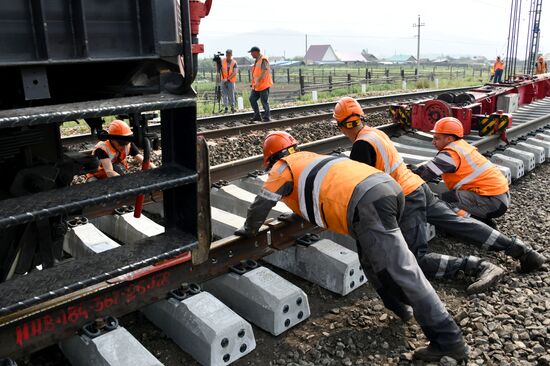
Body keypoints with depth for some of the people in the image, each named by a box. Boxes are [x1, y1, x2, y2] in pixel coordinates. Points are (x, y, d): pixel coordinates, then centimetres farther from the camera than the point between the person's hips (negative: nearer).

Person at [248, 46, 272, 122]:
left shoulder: (263, 60, -14)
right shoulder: (256, 60, 16)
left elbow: (264, 72, -24)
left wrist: (258, 81, -30)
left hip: (264, 85, -10)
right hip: (256, 86, 10)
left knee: (264, 101, -4)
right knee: (252, 99, 7)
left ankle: (267, 117, 6)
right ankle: (257, 116, 14)